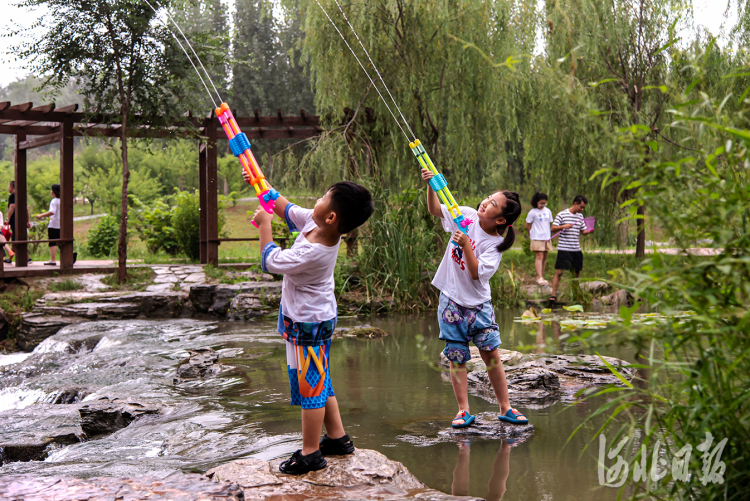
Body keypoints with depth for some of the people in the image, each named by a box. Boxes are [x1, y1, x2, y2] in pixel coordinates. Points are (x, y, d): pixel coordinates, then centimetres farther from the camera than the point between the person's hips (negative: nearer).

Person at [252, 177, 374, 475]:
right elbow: (288, 210, 10)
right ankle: (337, 438, 33)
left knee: (309, 386, 3)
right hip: (318, 318, 10)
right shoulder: (314, 222, -7)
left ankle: (311, 454, 15)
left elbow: (270, 262, -20)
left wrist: (264, 225, -8)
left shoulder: (312, 252, -32)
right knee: (320, 383, 21)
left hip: (306, 326, -10)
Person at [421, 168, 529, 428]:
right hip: (451, 299, 2)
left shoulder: (495, 243, -12)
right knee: (457, 357, 3)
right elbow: (435, 210, 8)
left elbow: (477, 274, -21)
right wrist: (431, 185, -7)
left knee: (491, 354, -3)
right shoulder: (467, 216, -4)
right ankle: (464, 411, 9)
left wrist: (465, 245, -29)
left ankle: (505, 408, 10)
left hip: (478, 304, -2)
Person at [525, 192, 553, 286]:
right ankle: (540, 278, -17)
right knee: (539, 257, -13)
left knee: (544, 258, 7)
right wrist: (532, 235, 5)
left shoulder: (548, 211, 11)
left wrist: (548, 235, 13)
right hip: (537, 238, -6)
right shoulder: (532, 212, -6)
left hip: (547, 238, 6)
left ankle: (541, 277, 14)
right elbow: (527, 226, 0)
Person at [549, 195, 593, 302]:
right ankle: (553, 295, -8)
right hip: (564, 249, -6)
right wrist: (563, 226, -22)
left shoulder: (580, 216, 12)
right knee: (559, 272, -10)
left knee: (576, 273, 10)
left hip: (576, 250, 6)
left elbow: (583, 231, 15)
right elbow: (553, 228, -6)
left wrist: (589, 231, -7)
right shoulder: (562, 215, -4)